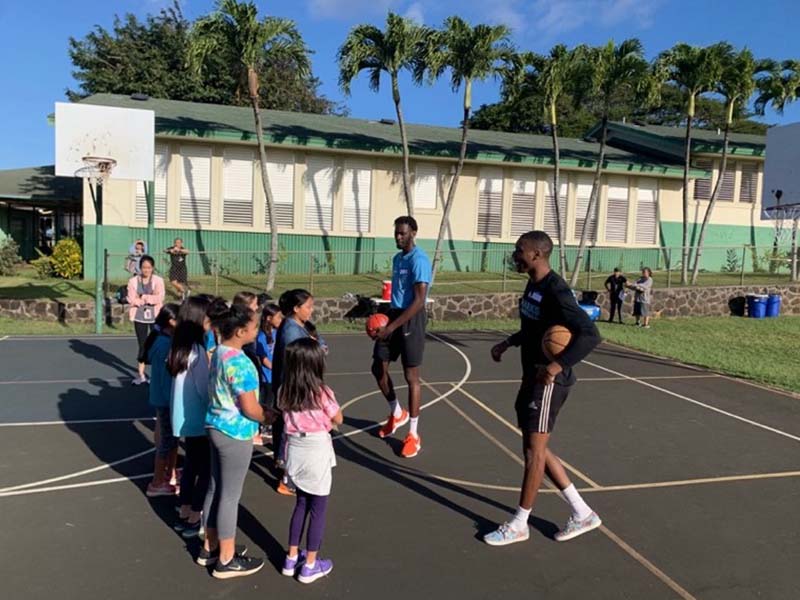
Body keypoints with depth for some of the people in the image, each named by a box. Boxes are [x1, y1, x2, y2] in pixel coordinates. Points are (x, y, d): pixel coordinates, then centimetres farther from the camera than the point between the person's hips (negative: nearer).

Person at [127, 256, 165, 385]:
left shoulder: (158, 280, -3)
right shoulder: (133, 281, 0)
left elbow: (159, 298, -14)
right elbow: (131, 299, -9)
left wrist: (142, 297, -14)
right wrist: (150, 299, -15)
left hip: (155, 317, -1)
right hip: (140, 317, 1)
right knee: (142, 345, 6)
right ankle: (141, 375, 17)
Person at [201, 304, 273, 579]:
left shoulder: (218, 353, 3)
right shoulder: (239, 363, -25)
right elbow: (250, 408, -24)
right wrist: (267, 417, -3)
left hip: (217, 426, 9)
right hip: (235, 433, -9)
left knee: (215, 489, 19)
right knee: (230, 495, 4)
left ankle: (210, 548, 35)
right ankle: (226, 560, 19)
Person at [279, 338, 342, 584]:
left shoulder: (285, 393, -5)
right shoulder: (321, 393, -20)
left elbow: (285, 419, 9)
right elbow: (338, 420, -5)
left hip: (295, 452, 6)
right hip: (316, 454, -5)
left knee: (301, 503, 22)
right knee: (318, 509, 10)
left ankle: (292, 558, 32)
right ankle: (310, 566, 21)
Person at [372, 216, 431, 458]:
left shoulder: (419, 260, -16)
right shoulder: (397, 258, 13)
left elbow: (419, 301, -23)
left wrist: (392, 326, -24)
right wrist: (387, 321, 16)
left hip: (411, 320, -9)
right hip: (395, 315, 9)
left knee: (411, 376, -2)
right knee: (378, 368, 11)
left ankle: (414, 435, 10)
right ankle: (397, 414, 34)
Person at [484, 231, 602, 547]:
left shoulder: (556, 291, -21)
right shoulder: (533, 286, 9)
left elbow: (590, 334, -27)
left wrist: (558, 365, -35)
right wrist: (508, 343, 17)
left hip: (549, 382, -10)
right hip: (532, 377, 10)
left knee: (534, 450, 1)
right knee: (535, 449, 15)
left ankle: (519, 525, 17)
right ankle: (582, 513, 26)